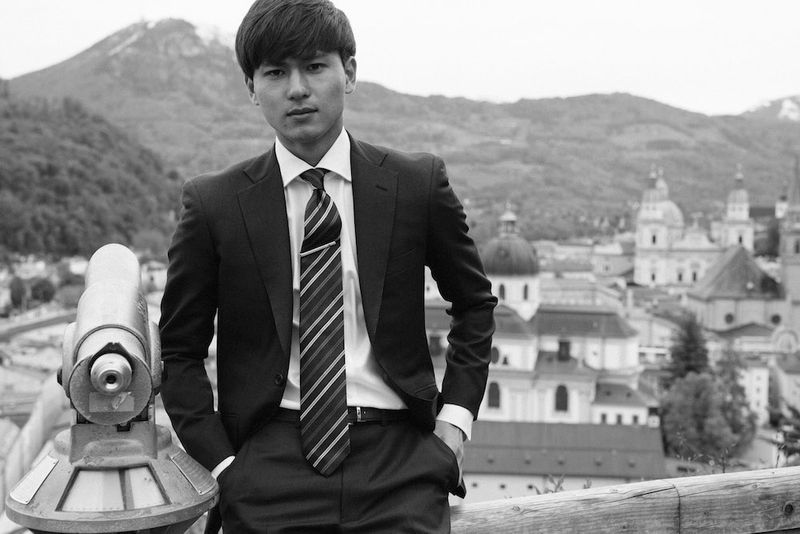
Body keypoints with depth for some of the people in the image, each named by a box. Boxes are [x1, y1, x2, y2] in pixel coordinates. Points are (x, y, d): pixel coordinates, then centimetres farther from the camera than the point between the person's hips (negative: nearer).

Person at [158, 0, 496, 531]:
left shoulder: (419, 183, 2)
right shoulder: (213, 204, 0)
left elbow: (475, 303, 14)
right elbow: (180, 351, 7)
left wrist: (454, 420, 5)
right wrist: (221, 462, -3)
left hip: (399, 456, 1)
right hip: (270, 463, 0)